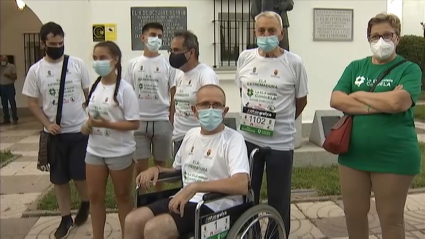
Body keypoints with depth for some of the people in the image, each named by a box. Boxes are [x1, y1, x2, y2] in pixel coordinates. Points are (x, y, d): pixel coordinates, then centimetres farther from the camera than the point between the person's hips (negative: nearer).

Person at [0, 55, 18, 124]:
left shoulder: (11, 66, -1)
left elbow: (15, 77, -6)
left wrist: (8, 76, -21)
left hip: (10, 87, -5)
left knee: (12, 103, -5)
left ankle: (15, 119, -1)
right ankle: (6, 119, 11)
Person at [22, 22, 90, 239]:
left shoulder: (77, 64, -3)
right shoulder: (36, 70, -2)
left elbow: (89, 93, 4)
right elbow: (32, 102, 2)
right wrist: (47, 124, -11)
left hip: (80, 130, -1)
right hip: (55, 133, 1)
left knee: (80, 175, 2)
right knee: (59, 179, 10)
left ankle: (85, 203, 32)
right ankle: (65, 218, 27)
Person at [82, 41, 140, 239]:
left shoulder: (124, 89, -15)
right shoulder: (95, 86, 5)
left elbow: (134, 124, -16)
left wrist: (107, 124, -27)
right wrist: (87, 124, -4)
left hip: (119, 152, -6)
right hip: (94, 151, 6)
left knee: (122, 197, 11)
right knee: (95, 196, 13)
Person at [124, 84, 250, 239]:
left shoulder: (233, 139, -10)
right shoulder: (191, 134, 14)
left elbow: (242, 184, -26)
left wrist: (194, 187, -30)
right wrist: (156, 169, 8)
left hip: (214, 207, -7)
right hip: (184, 200, 7)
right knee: (133, 221, -12)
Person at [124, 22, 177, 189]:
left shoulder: (167, 64, 0)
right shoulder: (133, 64, 5)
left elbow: (173, 96, 1)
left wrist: (172, 121, -4)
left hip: (162, 121, -1)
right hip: (139, 121, 1)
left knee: (160, 163, 10)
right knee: (140, 164, 5)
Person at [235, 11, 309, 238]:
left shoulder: (294, 62, -7)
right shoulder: (245, 57, 2)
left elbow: (301, 100, 3)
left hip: (280, 141, -2)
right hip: (247, 139, 3)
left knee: (279, 199, 12)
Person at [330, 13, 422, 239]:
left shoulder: (409, 69, -2)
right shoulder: (355, 67, 8)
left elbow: (398, 102, -21)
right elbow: (335, 100, -6)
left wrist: (358, 95, -8)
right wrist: (379, 105, -15)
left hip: (393, 158, -3)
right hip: (353, 154, 4)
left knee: (391, 218, 11)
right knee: (353, 214, 14)